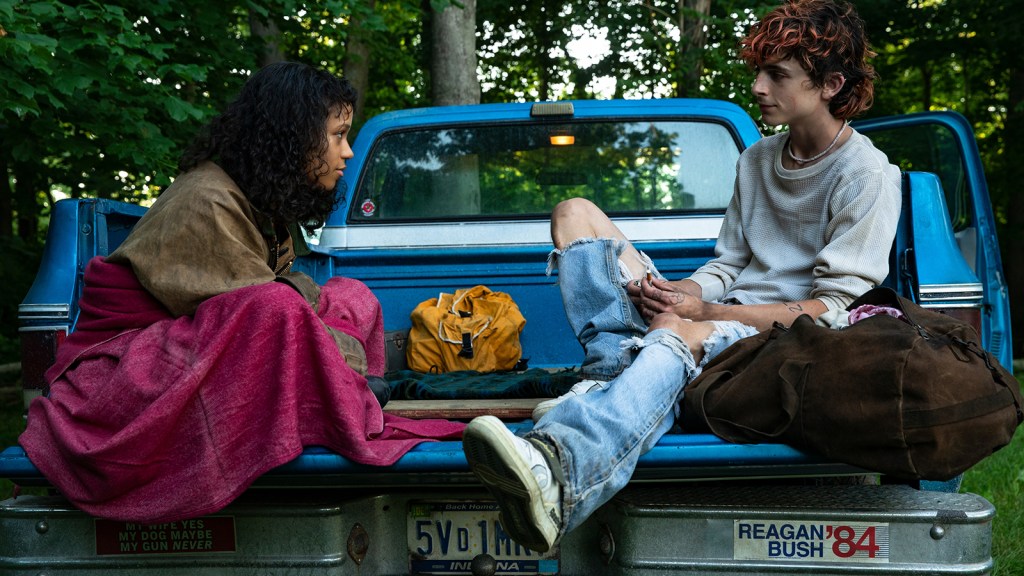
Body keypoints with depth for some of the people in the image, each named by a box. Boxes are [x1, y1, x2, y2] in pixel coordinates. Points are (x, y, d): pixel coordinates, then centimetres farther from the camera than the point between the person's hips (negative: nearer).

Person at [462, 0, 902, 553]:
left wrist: (704, 312, -17)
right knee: (575, 213, -2)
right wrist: (687, 292, -8)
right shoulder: (756, 160, 20)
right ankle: (621, 372, -28)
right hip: (716, 321, 7)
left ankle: (554, 470, -71)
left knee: (677, 333, -43)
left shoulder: (867, 175, -3)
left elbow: (832, 307, -10)